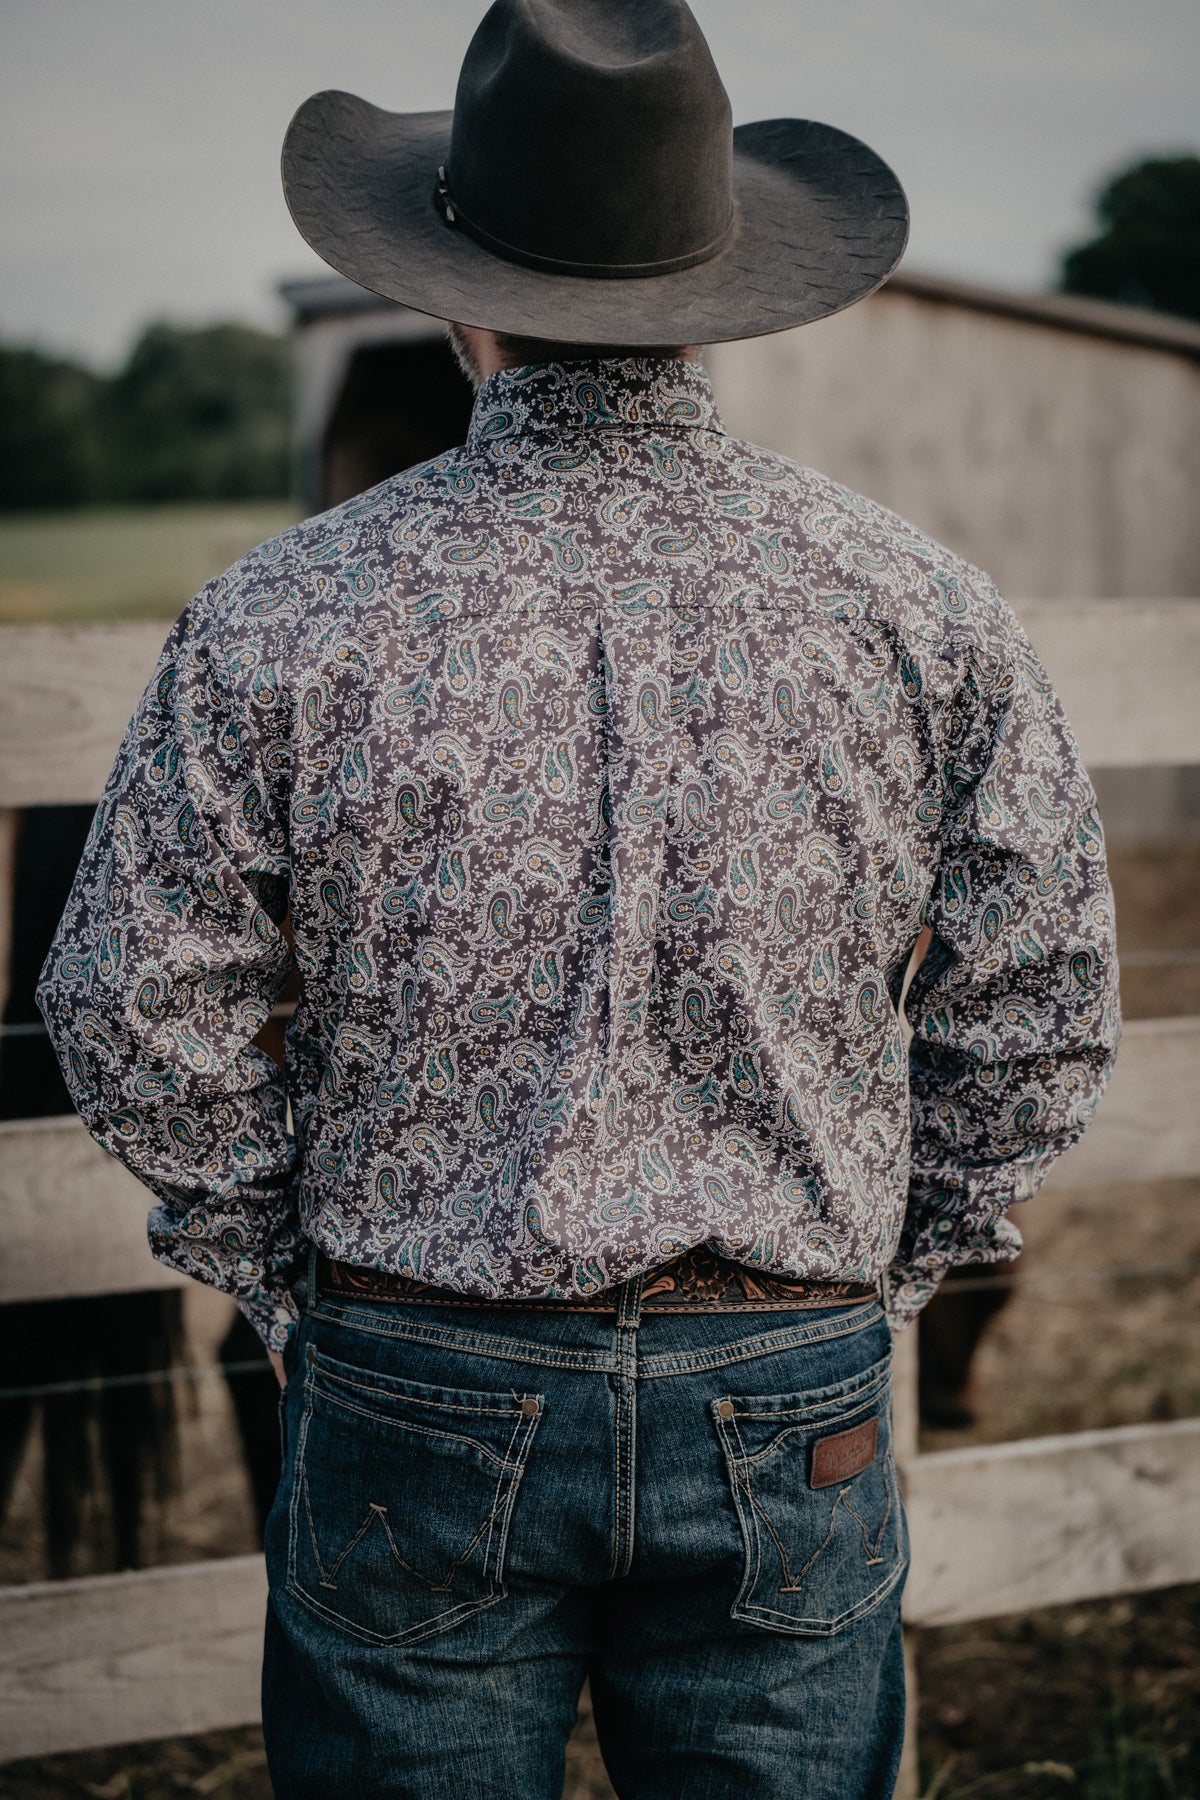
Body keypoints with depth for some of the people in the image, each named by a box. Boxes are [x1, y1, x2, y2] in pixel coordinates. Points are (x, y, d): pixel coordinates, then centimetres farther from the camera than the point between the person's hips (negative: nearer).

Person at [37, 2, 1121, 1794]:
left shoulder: (288, 615, -8)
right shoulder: (919, 603, -4)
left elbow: (134, 1006, -5)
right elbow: (1043, 999, 1)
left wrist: (286, 1267, 8)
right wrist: (884, 1265, 11)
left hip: (417, 1391, -1)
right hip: (790, 1408, 1)